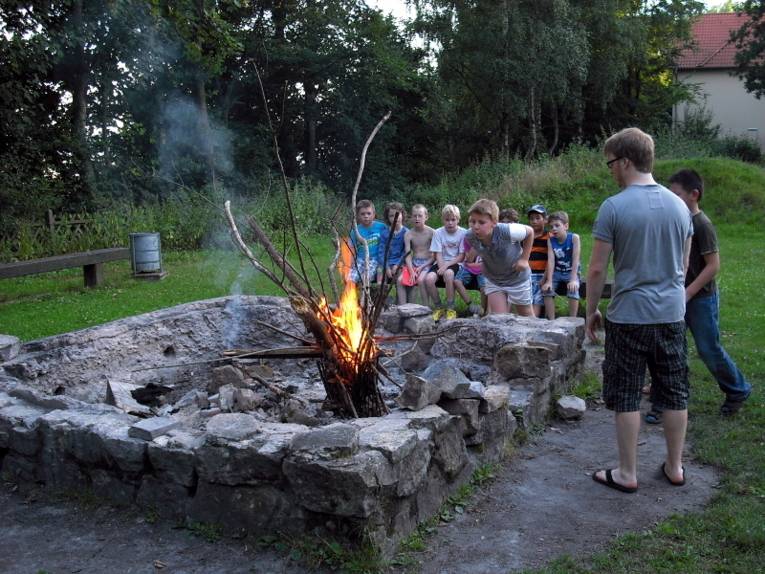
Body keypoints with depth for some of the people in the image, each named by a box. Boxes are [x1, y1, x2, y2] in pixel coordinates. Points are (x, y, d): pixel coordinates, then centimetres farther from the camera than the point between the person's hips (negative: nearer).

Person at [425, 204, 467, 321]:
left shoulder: (463, 233, -5)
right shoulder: (438, 232, 0)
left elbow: (462, 256, -7)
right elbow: (438, 254, -2)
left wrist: (446, 265, -18)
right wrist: (441, 268, -19)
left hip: (456, 263, -2)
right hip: (441, 263, 2)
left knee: (449, 273, -37)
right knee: (429, 278, -28)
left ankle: (450, 309, -20)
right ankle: (438, 307, -3)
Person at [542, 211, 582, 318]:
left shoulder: (574, 238, -15)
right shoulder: (550, 240, -7)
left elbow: (575, 259, -20)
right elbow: (551, 261, -14)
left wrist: (573, 280, -28)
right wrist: (549, 281, -23)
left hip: (571, 271, -3)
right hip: (557, 272, 3)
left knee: (573, 290, -26)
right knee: (546, 289, -17)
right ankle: (551, 320, -7)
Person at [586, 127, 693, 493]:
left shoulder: (614, 207, -13)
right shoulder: (679, 205, 5)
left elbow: (597, 269, -11)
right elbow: (683, 264, 14)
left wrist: (591, 311, 1)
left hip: (629, 316, -5)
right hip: (672, 314, 5)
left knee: (626, 397, 6)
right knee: (675, 394, 15)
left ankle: (627, 474, 15)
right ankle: (675, 467, 27)